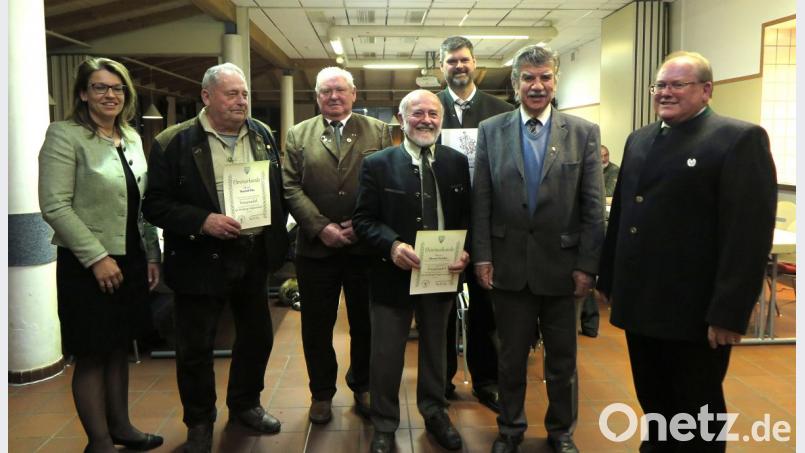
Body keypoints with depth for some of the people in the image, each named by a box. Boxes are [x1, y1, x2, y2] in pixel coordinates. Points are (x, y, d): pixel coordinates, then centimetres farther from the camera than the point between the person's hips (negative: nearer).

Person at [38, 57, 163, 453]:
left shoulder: (132, 137, 10)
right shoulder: (65, 135, -9)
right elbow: (54, 206, -15)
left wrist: (152, 255, 9)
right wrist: (97, 258, -18)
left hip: (130, 260, 6)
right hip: (87, 265, -6)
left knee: (119, 347, 16)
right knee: (92, 355, 5)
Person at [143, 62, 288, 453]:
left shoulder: (262, 135, 6)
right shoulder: (174, 142, -9)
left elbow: (278, 189, 12)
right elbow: (155, 204, -10)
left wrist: (277, 238, 4)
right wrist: (202, 221, -23)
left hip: (254, 256, 5)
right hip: (200, 260, -4)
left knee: (257, 336, 16)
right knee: (195, 348, 8)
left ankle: (245, 405, 39)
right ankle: (199, 421, 30)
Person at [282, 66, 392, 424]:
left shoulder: (379, 132, 6)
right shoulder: (298, 135, 8)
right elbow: (291, 187, -2)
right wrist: (321, 227, -13)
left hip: (366, 246, 0)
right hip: (315, 247, 1)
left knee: (365, 323, 11)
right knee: (317, 326, 10)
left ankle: (362, 387, 31)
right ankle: (322, 392, 28)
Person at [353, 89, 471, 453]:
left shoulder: (458, 162, 3)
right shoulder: (377, 164, -5)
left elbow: (468, 216, 5)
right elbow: (363, 220, -8)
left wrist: (465, 251, -13)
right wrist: (392, 246, -25)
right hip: (393, 274, -2)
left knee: (435, 350, 21)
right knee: (386, 355, 10)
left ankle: (435, 414, 43)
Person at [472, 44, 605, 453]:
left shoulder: (584, 133, -1)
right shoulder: (490, 131, 1)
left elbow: (594, 206, -2)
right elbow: (481, 201, 0)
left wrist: (587, 265, -6)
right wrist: (482, 257, -4)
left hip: (561, 263, 0)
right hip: (509, 262, 0)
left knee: (562, 357, 14)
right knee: (511, 354, 14)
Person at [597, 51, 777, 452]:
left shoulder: (741, 139, -10)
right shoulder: (639, 140, 13)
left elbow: (750, 232, -16)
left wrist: (729, 312, -19)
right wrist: (609, 279, 13)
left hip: (694, 310, -6)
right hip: (640, 303, 6)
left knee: (696, 413, 11)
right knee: (653, 403, 19)